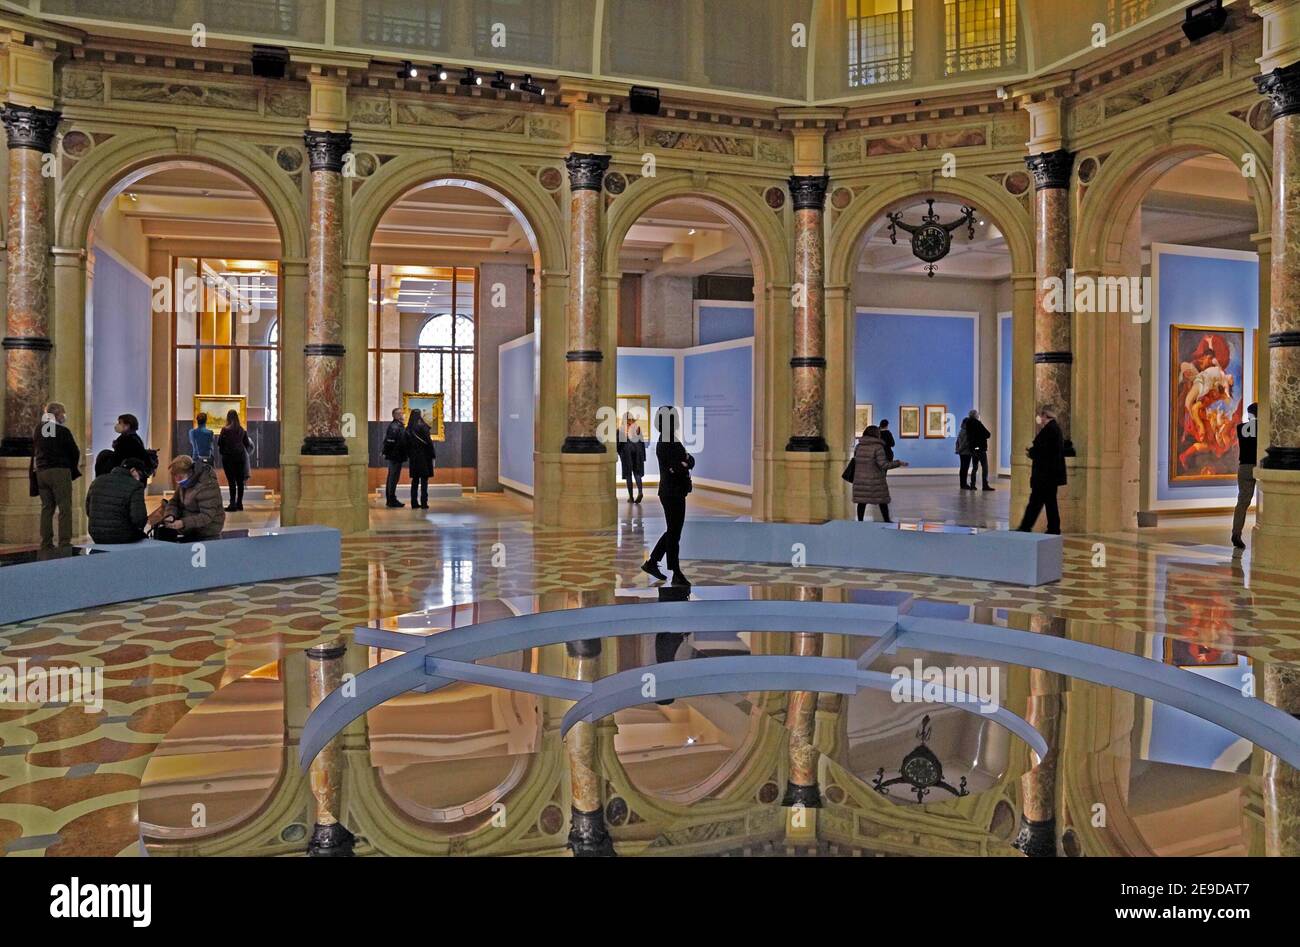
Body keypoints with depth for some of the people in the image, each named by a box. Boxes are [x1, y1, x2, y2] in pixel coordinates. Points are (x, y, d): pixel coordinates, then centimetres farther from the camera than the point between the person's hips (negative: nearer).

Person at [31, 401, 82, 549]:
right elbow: (75, 451, -4)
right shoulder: (63, 431, -9)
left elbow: (34, 451, 11)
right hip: (60, 471, -6)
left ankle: (46, 543, 11)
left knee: (46, 507, 12)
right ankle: (64, 542, -10)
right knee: (65, 508, -4)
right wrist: (74, 467, 14)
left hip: (41, 472, 6)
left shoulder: (39, 429, 8)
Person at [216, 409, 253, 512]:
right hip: (240, 456, 4)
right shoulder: (242, 430, 3)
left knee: (231, 481, -5)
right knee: (240, 481, 9)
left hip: (228, 457, -4)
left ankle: (233, 504, -8)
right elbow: (247, 444, 8)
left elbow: (219, 443, -5)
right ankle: (239, 503, 14)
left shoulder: (225, 430, -9)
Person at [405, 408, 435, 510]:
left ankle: (414, 503, 10)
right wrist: (433, 455, -5)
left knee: (415, 480, 11)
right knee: (424, 480, -1)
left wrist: (410, 455, 17)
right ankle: (424, 503, -3)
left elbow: (407, 444, 10)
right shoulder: (423, 427, -12)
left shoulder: (408, 429, 5)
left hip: (413, 457, 5)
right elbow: (429, 442, -13)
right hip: (424, 456, -5)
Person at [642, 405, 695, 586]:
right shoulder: (665, 444, -16)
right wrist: (685, 464, -9)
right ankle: (677, 574, 6)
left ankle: (651, 562, 24)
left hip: (675, 493, 10)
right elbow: (676, 468, -24)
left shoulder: (672, 441, 14)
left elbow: (691, 460, 5)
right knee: (674, 533, -2)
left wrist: (685, 463, -13)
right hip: (672, 494, -10)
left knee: (673, 531, 16)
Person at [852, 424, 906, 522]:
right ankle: (887, 521, 21)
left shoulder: (858, 446, 3)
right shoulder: (878, 447, -14)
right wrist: (899, 463, -10)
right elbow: (883, 465, -18)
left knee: (862, 501, 8)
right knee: (882, 500, 11)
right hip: (875, 480, -4)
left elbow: (855, 461, 9)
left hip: (860, 479, 4)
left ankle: (860, 522, 7)